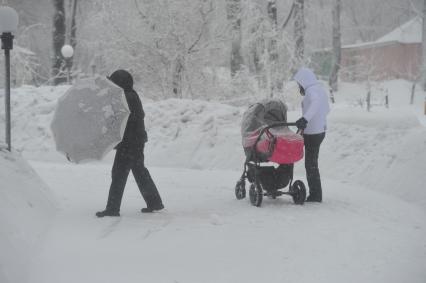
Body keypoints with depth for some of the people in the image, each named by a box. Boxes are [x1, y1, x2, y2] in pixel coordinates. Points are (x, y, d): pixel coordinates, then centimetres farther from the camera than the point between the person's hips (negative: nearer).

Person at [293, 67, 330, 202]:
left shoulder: (311, 90, -15)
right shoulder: (320, 89, 13)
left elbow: (316, 102, -37)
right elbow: (326, 109, 24)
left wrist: (305, 118, -46)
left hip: (312, 133, -10)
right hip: (320, 129, 10)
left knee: (311, 164, -4)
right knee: (312, 162, 15)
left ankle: (315, 194, -1)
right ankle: (316, 193, 19)